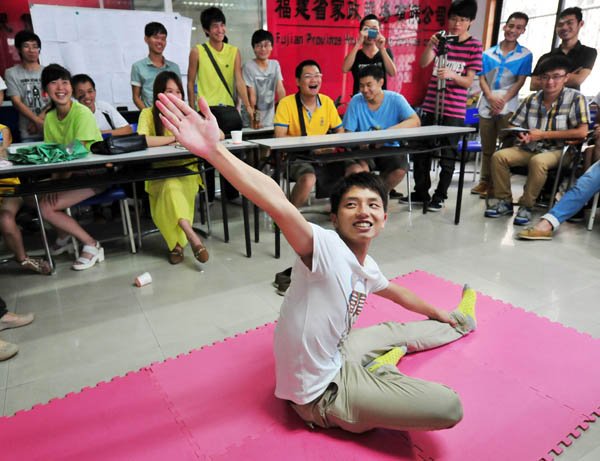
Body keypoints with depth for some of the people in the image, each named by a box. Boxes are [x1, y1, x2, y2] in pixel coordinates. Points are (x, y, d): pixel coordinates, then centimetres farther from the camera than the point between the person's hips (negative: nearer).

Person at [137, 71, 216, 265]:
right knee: (170, 187, -35)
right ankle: (192, 237, -38)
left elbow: (219, 135, 2)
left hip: (187, 172, 2)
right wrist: (175, 137, -15)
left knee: (172, 188, -31)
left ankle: (177, 243, -20)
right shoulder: (148, 114, 0)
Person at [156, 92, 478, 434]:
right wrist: (214, 150, -57)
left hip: (336, 354, 8)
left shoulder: (366, 268, 1)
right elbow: (280, 206, -44)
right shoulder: (327, 248, -26)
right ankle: (379, 371, 10)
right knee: (449, 406, -16)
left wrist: (436, 312, 38)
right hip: (323, 392, -8)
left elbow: (397, 293, 22)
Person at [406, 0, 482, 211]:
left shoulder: (474, 46, -1)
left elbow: (468, 81, -6)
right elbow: (423, 63, -8)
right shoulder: (441, 39, 8)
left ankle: (440, 196, 10)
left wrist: (452, 75, -25)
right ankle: (421, 192, 18)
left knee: (448, 154, -1)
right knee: (421, 149, 6)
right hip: (430, 105, 3)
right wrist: (430, 45, -27)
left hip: (454, 109, -3)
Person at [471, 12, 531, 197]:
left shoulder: (525, 55, 6)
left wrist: (503, 101, -13)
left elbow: (520, 82, -1)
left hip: (508, 107, -2)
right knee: (487, 148, 8)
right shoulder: (488, 53, 11)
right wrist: (492, 98, -11)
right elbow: (482, 79, 5)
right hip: (487, 106, 2)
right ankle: (484, 182, 17)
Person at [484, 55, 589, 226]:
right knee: (499, 156, -19)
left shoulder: (575, 98, -6)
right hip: (530, 148, 5)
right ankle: (504, 201, -7)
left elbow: (582, 132, -14)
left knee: (538, 161, -37)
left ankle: (526, 206, -19)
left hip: (558, 150, -4)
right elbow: (513, 126, 10)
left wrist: (543, 134, -15)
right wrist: (520, 135, -16)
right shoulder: (531, 100, 7)